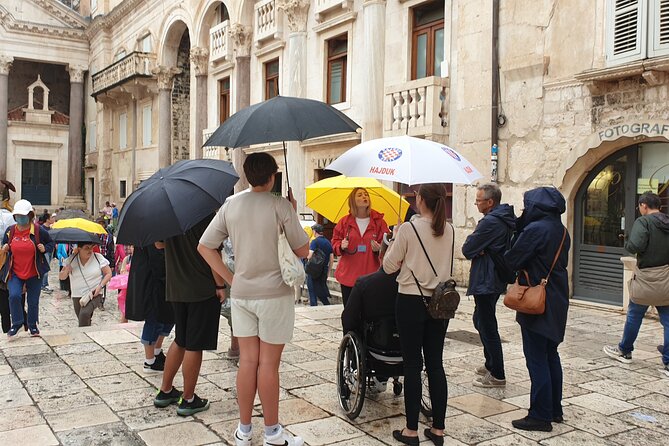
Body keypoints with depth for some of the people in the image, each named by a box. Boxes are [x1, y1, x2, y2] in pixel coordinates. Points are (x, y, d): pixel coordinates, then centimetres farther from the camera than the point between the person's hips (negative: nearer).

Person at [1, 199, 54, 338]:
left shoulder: (39, 230, -7)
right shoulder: (10, 231, 2)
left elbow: (51, 243, 6)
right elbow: (4, 246, 18)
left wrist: (45, 248, -15)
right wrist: (5, 249, -5)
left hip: (34, 273, -1)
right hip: (14, 272, 1)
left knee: (33, 301, 8)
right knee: (14, 296, -19)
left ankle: (33, 326, 29)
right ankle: (17, 324, 1)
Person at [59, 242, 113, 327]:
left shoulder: (98, 258, -4)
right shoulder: (71, 260, 1)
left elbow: (108, 273, 1)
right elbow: (61, 277, 8)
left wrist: (100, 286, -12)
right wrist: (66, 271, -15)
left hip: (94, 294, -3)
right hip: (77, 296, 3)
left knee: (84, 314, -28)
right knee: (84, 321, 8)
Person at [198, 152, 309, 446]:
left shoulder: (230, 206, 4)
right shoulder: (281, 205, -11)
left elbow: (204, 246, 4)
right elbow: (302, 250, -6)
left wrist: (229, 278, 7)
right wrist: (293, 214, 5)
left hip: (241, 293, 5)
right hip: (274, 294, -4)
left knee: (247, 361, 12)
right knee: (268, 364, 4)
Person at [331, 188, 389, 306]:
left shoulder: (378, 222, 5)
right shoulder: (345, 222, 7)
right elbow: (335, 242, 12)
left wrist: (379, 249, -16)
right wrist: (341, 246, -9)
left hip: (371, 275, -1)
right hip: (348, 275, 1)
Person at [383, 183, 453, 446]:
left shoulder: (408, 229, -13)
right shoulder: (448, 230, 3)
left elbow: (389, 266, -5)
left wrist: (394, 239, 8)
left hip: (411, 301, -5)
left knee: (412, 365, 3)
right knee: (435, 363, 11)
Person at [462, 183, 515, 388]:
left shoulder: (490, 222, -21)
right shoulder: (508, 220, 11)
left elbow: (467, 249, -18)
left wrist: (474, 246, 2)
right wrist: (479, 250, -4)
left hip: (486, 281, -11)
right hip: (498, 279, 11)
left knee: (487, 326, -3)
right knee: (481, 321, 21)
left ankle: (497, 375, 3)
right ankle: (491, 365, 30)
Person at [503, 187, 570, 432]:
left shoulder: (535, 229, -19)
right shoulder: (562, 231, 7)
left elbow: (511, 260, -16)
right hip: (556, 301, 9)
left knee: (537, 359, -1)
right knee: (551, 356, 18)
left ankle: (540, 416, 5)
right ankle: (555, 410, 28)